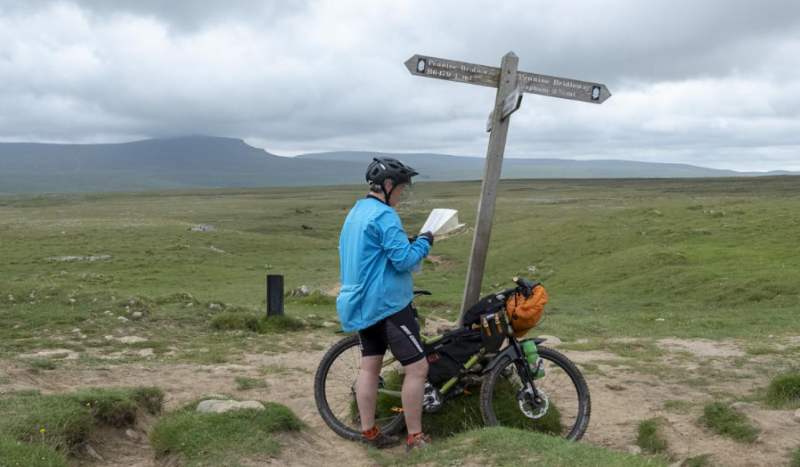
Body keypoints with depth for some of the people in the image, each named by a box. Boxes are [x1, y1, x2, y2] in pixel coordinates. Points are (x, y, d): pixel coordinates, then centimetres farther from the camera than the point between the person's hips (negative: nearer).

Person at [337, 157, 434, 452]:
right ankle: (415, 438, 0)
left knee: (370, 366, 12)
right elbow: (403, 260, -21)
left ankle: (368, 433, 16)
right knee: (417, 368, -4)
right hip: (387, 304, -10)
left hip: (360, 303, 10)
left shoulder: (355, 213, 14)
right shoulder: (384, 215, -17)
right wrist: (424, 242, -3)